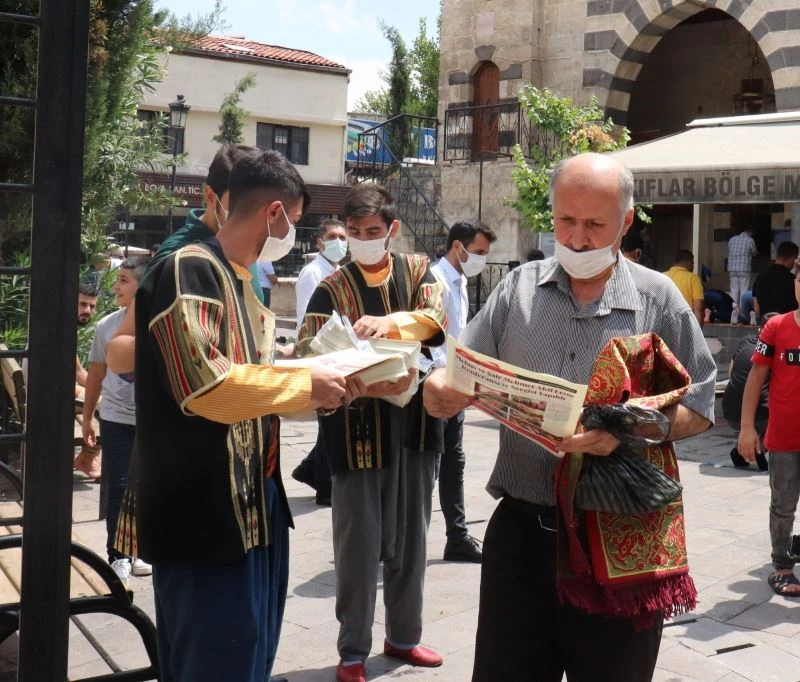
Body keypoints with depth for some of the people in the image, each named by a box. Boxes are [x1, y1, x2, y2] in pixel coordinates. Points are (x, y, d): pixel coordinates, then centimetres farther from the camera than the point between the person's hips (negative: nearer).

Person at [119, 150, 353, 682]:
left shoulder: (241, 281, 14)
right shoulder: (189, 271, -16)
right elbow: (207, 387, -26)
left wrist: (325, 385, 9)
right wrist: (306, 385, -15)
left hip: (253, 505, 10)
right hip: (204, 515, -10)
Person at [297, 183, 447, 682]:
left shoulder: (418, 270, 7)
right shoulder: (332, 289, -1)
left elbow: (436, 317, -13)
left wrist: (391, 322, -33)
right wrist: (359, 383, -31)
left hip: (415, 424, 3)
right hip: (358, 430, -2)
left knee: (411, 537, 13)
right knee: (358, 543, 2)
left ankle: (404, 635, 30)